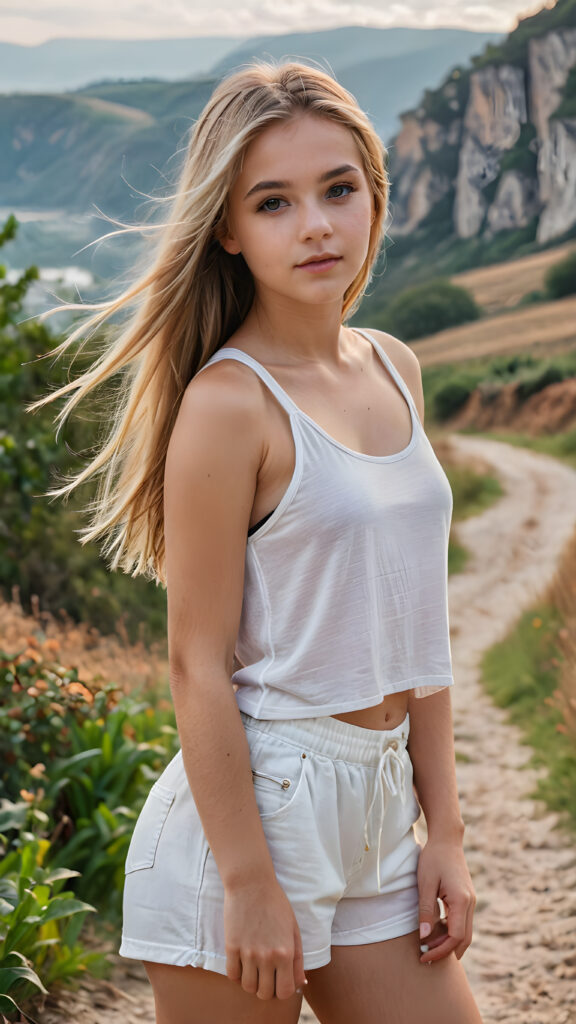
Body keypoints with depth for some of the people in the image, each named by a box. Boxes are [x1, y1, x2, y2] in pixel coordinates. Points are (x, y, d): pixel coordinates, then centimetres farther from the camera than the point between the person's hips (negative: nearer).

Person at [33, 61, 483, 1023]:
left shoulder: (394, 372, 7)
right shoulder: (230, 403, -14)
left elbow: (414, 626, 10)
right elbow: (199, 666, -14)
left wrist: (443, 829, 9)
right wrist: (248, 884, -15)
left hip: (375, 813, 7)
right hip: (251, 804, -7)